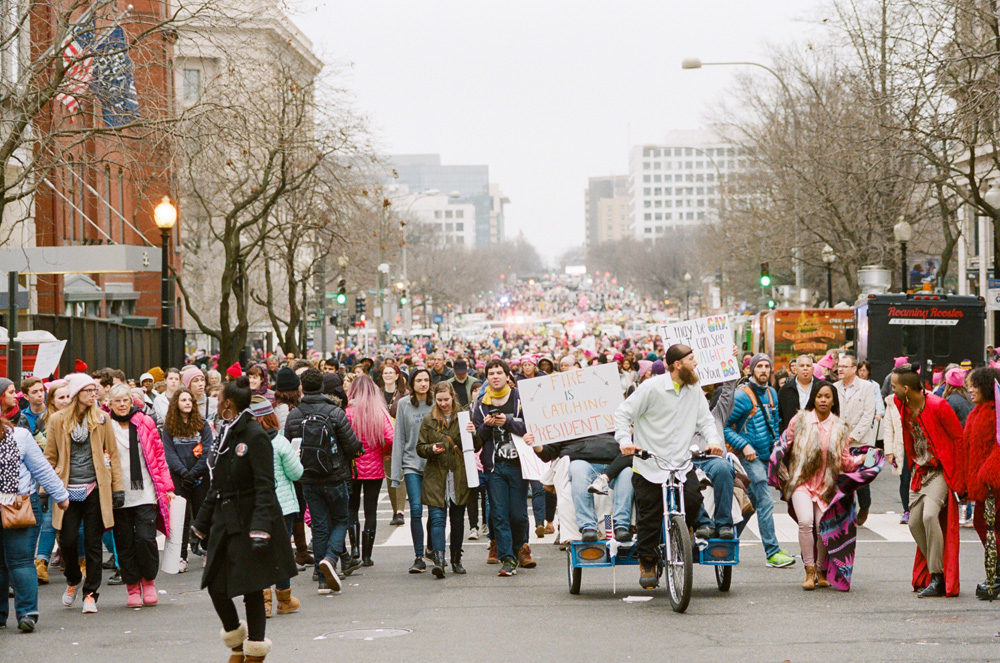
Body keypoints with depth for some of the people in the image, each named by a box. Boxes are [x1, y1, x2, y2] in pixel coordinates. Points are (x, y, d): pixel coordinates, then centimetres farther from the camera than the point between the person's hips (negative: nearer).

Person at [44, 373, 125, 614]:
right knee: (67, 540, -4)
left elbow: (113, 454, 8)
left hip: (95, 489, 0)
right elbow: (50, 457, 9)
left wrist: (117, 488, 3)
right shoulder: (58, 420, 3)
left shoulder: (101, 419, 5)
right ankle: (73, 580, 25)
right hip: (68, 490, 0)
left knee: (93, 543, 1)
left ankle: (90, 594, 10)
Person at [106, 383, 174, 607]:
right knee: (125, 543, 2)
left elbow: (158, 455, 9)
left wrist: (165, 486, 5)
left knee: (145, 538, -8)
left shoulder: (145, 423, 7)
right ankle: (132, 587, 13)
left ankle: (148, 580, 13)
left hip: (144, 493, 0)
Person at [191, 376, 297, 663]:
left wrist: (261, 528, -26)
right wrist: (202, 524, 23)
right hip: (224, 522, 8)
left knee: (252, 588, -3)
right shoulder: (224, 435, 12)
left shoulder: (255, 436, -13)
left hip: (249, 521, -8)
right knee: (214, 585, 6)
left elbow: (265, 487, -18)